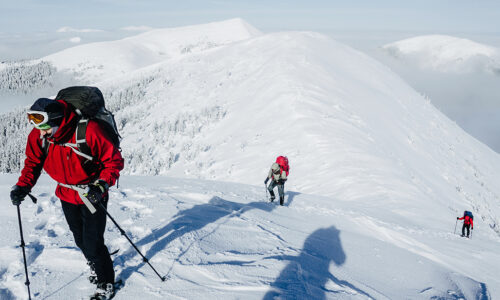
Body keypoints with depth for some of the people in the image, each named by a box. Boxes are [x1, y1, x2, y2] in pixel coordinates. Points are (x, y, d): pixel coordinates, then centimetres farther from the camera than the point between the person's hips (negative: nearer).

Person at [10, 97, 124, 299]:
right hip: (67, 196, 5)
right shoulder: (38, 135, -15)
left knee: (93, 244, -3)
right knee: (80, 239, 20)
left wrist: (101, 185, -33)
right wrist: (22, 186, -13)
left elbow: (114, 160, -21)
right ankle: (95, 264, 50)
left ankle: (106, 282, 22)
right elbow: (33, 162, 2)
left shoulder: (87, 131, -31)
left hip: (92, 196, -5)